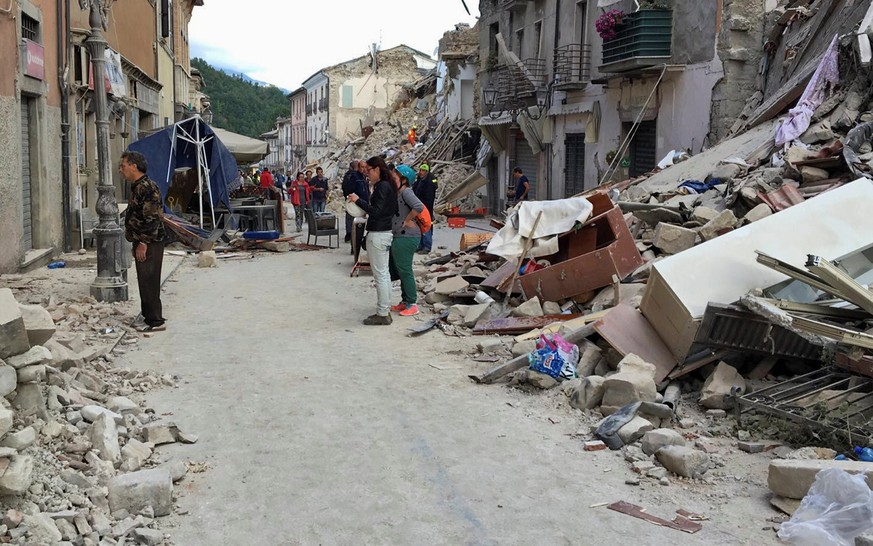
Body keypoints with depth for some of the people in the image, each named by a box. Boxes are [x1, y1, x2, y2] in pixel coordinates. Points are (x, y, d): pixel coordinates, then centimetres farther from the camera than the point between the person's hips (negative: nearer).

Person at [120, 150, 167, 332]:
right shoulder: (137, 187, 16)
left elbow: (152, 218, -22)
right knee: (145, 282, 15)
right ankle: (148, 316, 23)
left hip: (149, 244, -10)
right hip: (142, 242, 10)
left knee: (149, 282, -7)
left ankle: (156, 321, -3)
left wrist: (143, 243, -21)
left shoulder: (147, 188, -17)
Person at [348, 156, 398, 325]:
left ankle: (382, 314, 0)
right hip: (385, 233, 10)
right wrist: (366, 211, 14)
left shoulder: (382, 186, -16)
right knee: (384, 273, 14)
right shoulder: (388, 186, 13)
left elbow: (376, 211, -21)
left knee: (380, 275, -5)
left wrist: (358, 200, -16)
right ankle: (385, 311, 21)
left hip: (377, 235, -10)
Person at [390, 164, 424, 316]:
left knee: (404, 270, -3)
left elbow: (419, 207, -30)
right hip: (398, 237, 10)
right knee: (401, 270, 16)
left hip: (406, 237, -10)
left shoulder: (406, 192, -15)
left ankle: (412, 304, 6)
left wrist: (407, 220, -20)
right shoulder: (397, 193, 14)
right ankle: (405, 301, 27)